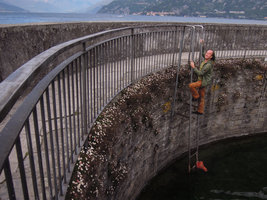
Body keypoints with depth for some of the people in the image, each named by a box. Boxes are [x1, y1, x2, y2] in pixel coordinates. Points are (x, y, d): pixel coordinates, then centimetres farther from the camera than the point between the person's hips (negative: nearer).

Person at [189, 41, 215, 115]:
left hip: (204, 81, -9)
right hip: (202, 81, 9)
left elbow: (200, 73, -26)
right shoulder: (206, 60, 3)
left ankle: (196, 96, -2)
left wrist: (193, 67, -24)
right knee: (201, 97, 12)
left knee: (191, 85, -25)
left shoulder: (208, 65, -25)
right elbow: (202, 53, 23)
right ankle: (200, 111, 19)